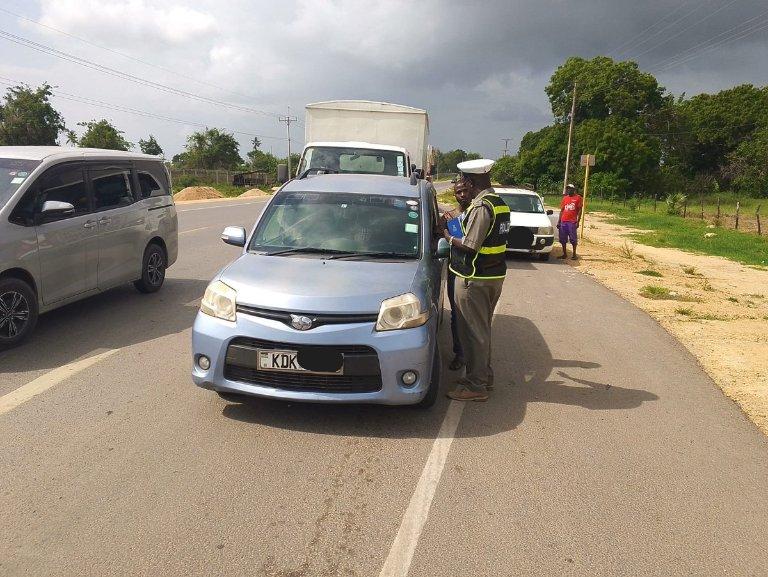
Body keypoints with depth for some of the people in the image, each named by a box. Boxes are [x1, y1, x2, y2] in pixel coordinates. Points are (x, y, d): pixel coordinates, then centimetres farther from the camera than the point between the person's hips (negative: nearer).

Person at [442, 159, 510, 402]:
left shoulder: (480, 206, -19)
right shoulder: (500, 203, 11)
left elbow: (470, 246, -22)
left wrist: (449, 238, -5)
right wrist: (459, 227, 13)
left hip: (475, 279, -10)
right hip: (495, 274, 10)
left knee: (473, 331, -2)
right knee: (483, 328, 19)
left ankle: (476, 386, 5)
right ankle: (484, 375, 30)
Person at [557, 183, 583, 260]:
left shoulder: (578, 198, 0)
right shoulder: (565, 198, 14)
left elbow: (580, 210, -2)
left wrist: (578, 222, -10)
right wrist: (559, 221, 11)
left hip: (572, 222, -5)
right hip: (563, 221, 5)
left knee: (573, 238, -1)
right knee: (563, 239, 7)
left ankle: (574, 254, 6)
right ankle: (564, 254, 16)